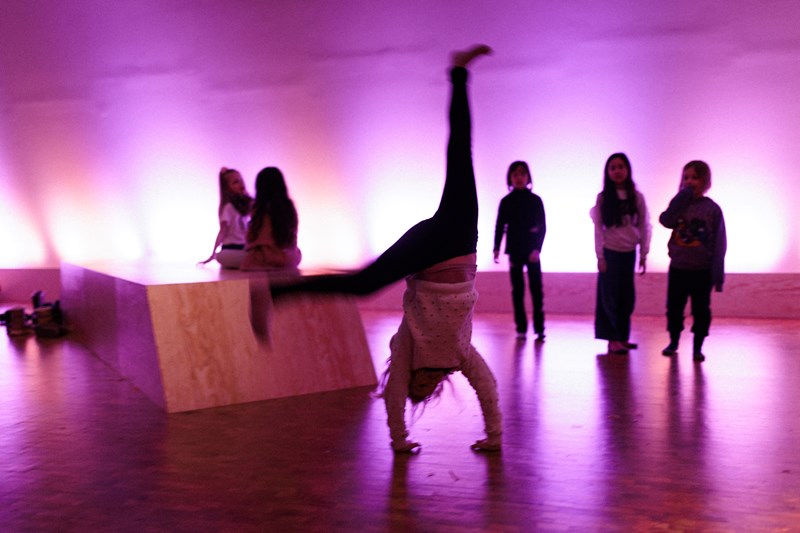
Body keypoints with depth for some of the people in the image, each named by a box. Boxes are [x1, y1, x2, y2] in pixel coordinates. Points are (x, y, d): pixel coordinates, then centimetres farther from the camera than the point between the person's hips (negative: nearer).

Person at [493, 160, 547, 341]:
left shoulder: (535, 200, 2)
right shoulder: (506, 201, 6)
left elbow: (542, 227, 0)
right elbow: (500, 226, 5)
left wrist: (537, 248, -12)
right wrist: (496, 248, -7)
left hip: (532, 251, -1)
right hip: (514, 251, 1)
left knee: (536, 289, -5)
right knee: (517, 290, 4)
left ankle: (539, 329, -3)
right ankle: (521, 328, 8)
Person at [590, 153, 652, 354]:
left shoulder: (637, 197, 1)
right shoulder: (602, 198, -4)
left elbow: (645, 227, 5)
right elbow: (598, 229, -4)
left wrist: (643, 254, 3)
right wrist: (600, 256, -8)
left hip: (629, 252, 2)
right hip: (610, 252, -2)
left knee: (627, 296, 6)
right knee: (610, 296, 0)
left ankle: (622, 336, 17)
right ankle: (613, 339, 5)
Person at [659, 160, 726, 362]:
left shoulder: (712, 208, -5)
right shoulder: (679, 204, 3)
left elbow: (719, 244, -5)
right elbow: (665, 220, -18)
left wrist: (718, 275, -9)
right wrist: (683, 196, -19)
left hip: (702, 271, -3)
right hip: (678, 268, 3)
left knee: (701, 310, 5)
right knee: (674, 308, 12)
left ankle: (698, 347, 17)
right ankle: (673, 342, 28)